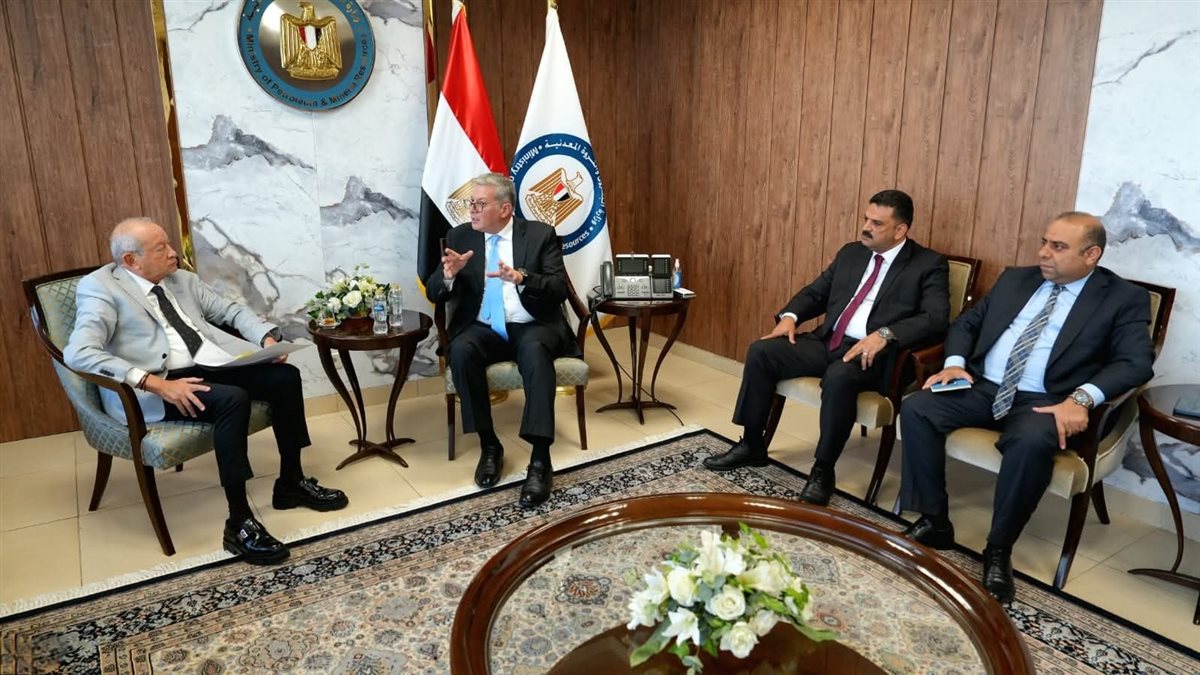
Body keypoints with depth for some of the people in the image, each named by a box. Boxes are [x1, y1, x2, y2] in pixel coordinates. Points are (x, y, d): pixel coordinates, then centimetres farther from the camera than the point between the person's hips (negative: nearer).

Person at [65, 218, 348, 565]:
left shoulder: (182, 279, 16)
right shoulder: (100, 288, -5)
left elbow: (232, 311, 21)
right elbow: (78, 353, -19)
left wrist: (268, 337, 0)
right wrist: (156, 384, -27)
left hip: (209, 367, 7)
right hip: (154, 387, -7)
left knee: (285, 376, -14)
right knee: (232, 399, -34)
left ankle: (291, 483, 2)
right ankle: (240, 522, -26)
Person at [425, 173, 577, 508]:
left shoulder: (540, 234, 1)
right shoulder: (459, 237, 7)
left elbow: (559, 289, -9)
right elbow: (433, 293, 4)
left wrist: (521, 278, -28)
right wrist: (449, 274, -20)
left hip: (532, 328, -2)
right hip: (483, 329, 2)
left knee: (535, 351, -36)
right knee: (461, 350, -32)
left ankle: (540, 460, -35)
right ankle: (489, 445, -17)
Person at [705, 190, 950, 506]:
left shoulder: (929, 264, -2)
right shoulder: (850, 253, 16)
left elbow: (936, 318, -14)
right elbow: (815, 292, 20)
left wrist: (885, 334, -29)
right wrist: (789, 316, -1)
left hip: (873, 353, -6)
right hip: (827, 342, 6)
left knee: (838, 377, -38)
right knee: (761, 352, -12)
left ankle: (823, 470, -19)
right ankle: (751, 446, 1)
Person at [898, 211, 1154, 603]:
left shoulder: (1124, 298, 4)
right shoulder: (1015, 279, 17)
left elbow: (1136, 363, -9)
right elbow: (966, 322, 18)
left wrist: (1082, 397, -26)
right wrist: (954, 363, -3)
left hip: (1043, 402, -4)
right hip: (982, 387, 4)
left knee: (1032, 443, -37)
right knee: (916, 409, -21)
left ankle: (999, 550, -16)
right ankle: (935, 522, -7)